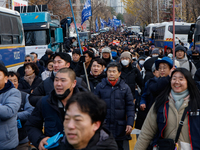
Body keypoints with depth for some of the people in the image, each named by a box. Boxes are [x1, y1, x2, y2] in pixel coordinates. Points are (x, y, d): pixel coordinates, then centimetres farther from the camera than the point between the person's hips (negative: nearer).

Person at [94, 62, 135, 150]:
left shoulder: (125, 88, 3)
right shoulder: (100, 86, 2)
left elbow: (130, 107, 2)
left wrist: (130, 123, -6)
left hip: (119, 127, 0)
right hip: (102, 126, 0)